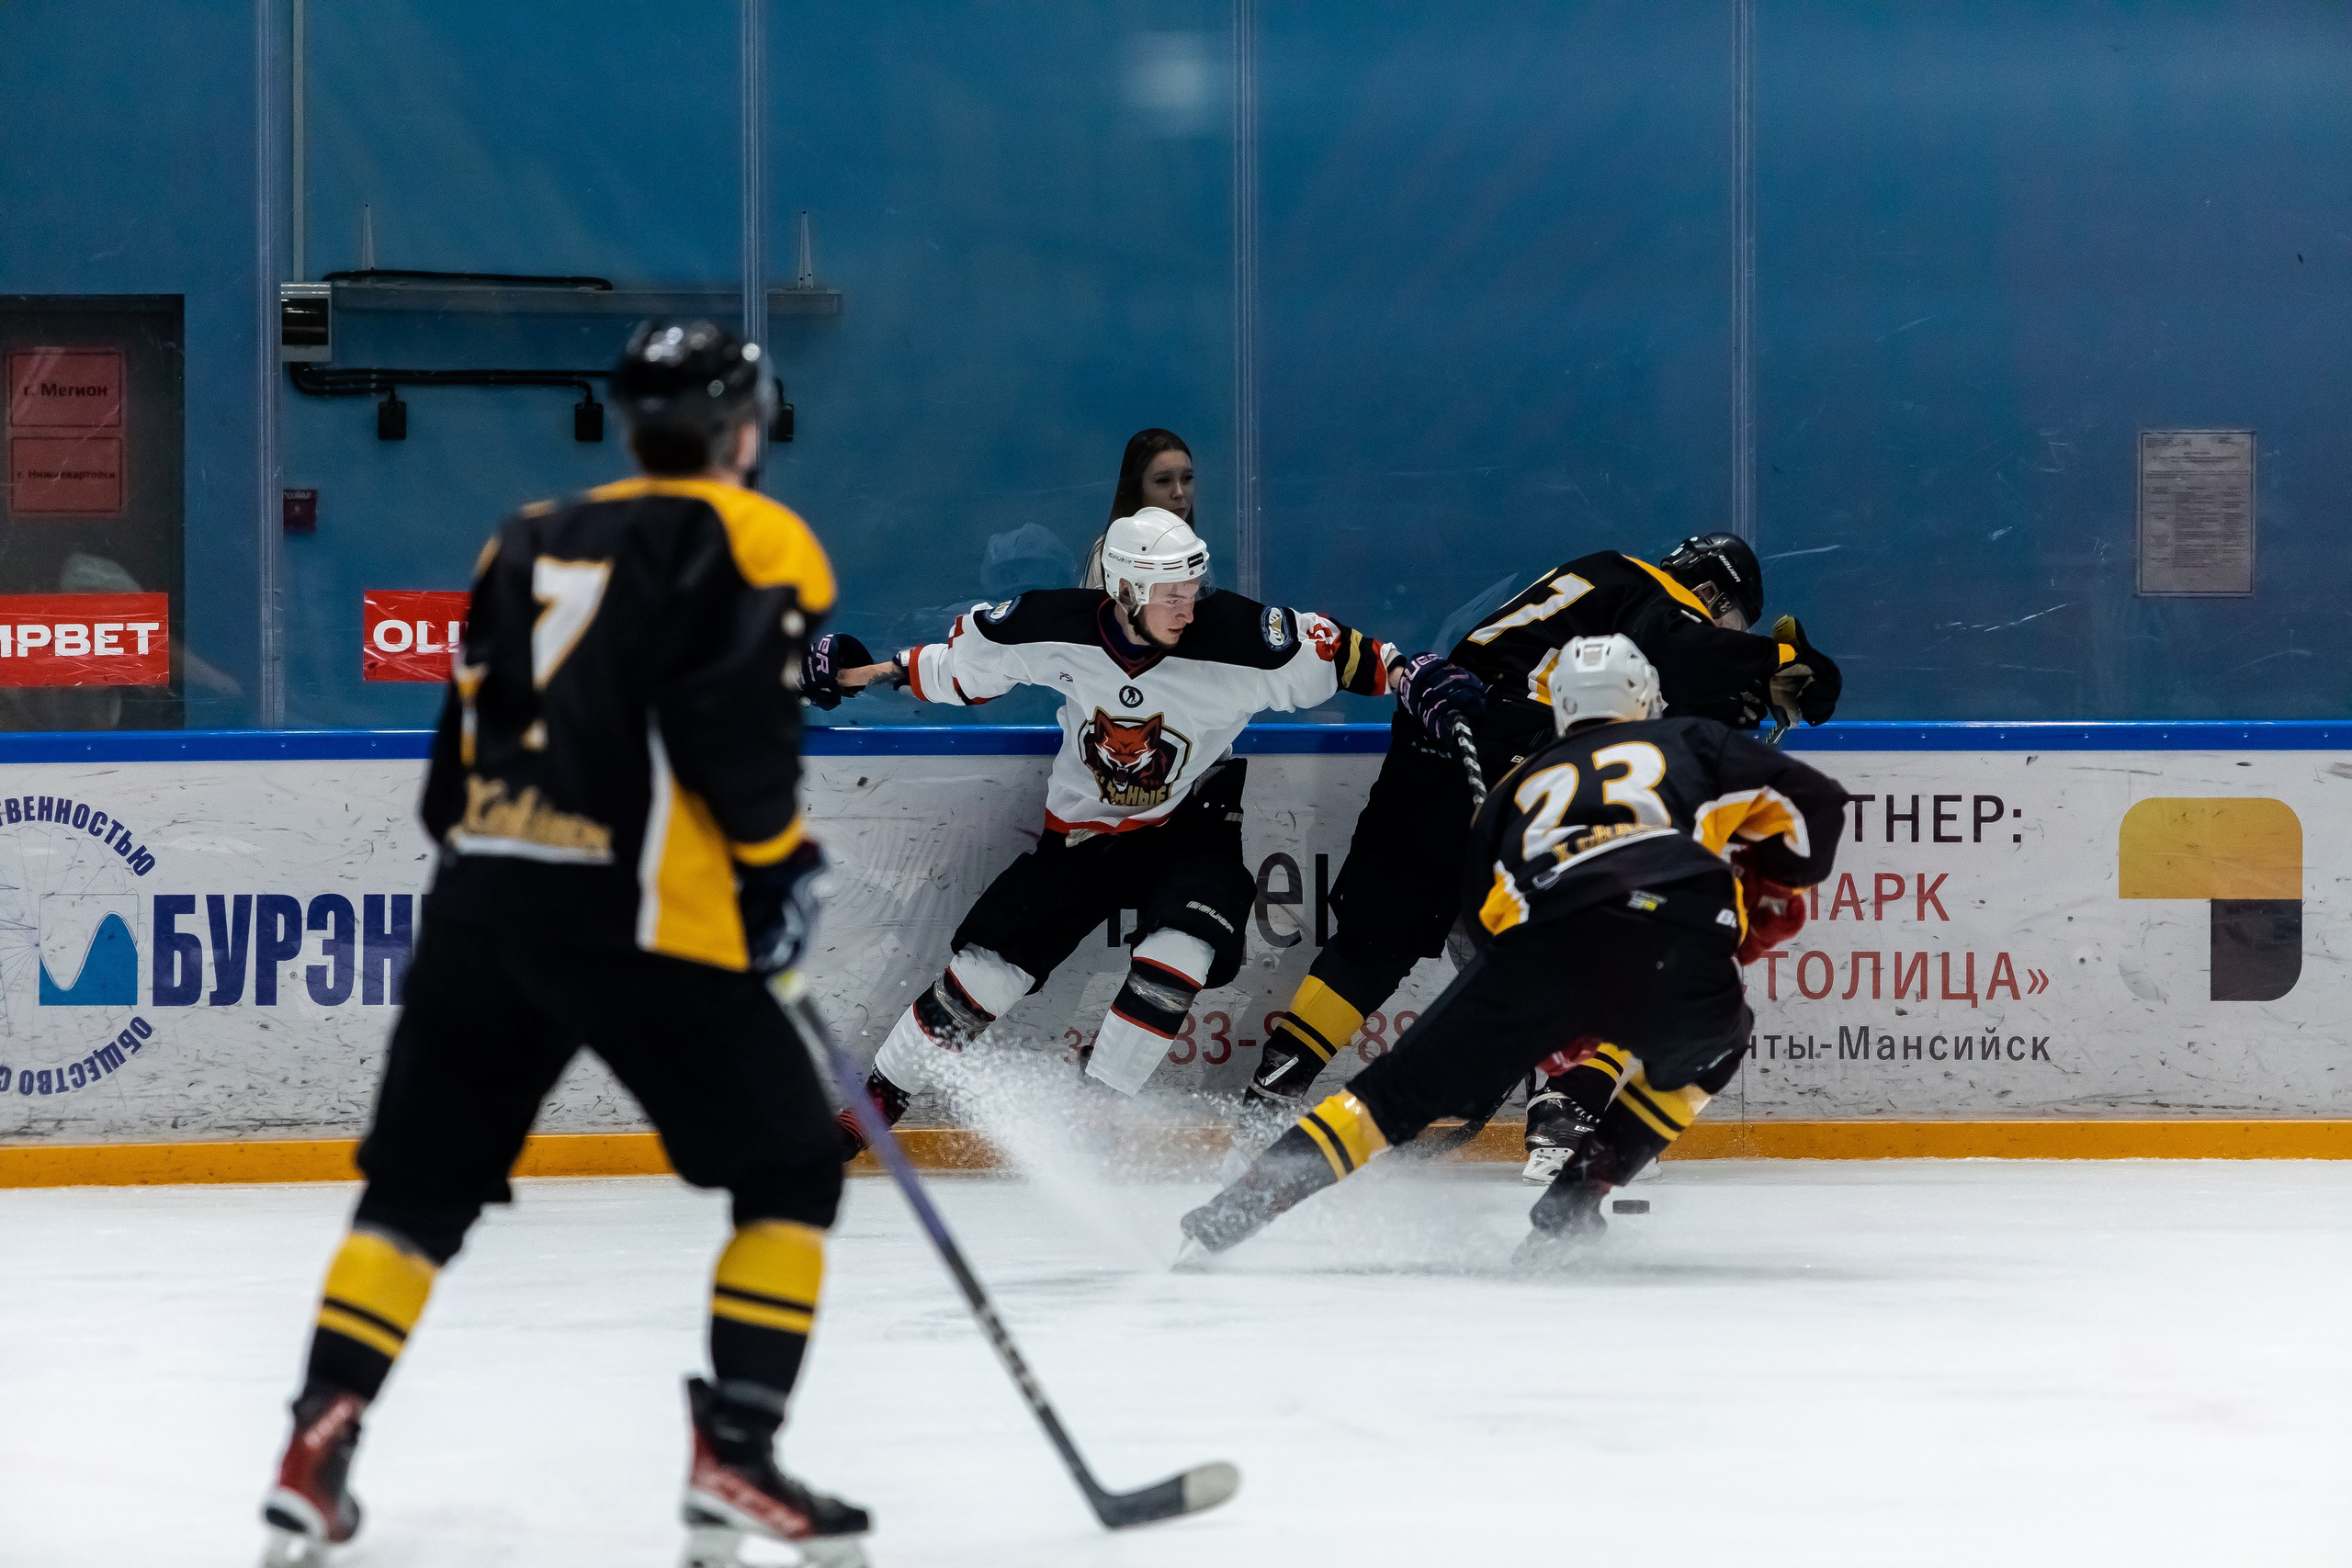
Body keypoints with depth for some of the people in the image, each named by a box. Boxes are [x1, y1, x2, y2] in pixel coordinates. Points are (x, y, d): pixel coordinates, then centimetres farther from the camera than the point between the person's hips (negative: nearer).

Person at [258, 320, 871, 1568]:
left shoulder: (532, 542, 21)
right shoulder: (749, 542, 2)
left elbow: (462, 741, 19)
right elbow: (736, 717, -14)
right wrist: (779, 863, -4)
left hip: (479, 900, 6)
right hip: (636, 918, -6)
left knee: (420, 1186, 16)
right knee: (792, 1170, 7)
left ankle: (319, 1448, 6)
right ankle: (734, 1459, -3)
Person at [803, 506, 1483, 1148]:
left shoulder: (1235, 636, -25)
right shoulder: (1053, 627, -20)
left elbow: (1335, 653, -14)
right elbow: (962, 664, -2)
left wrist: (1412, 676, -27)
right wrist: (869, 671, -1)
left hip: (1191, 828, -1)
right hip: (1082, 831, 1)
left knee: (1176, 956, -29)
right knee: (986, 967, -2)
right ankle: (875, 1100, 15)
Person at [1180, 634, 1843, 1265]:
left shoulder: (1521, 784, 35)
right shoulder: (1693, 742, 29)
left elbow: (1481, 913, 31)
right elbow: (1815, 802, 21)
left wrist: (1559, 1033, 41)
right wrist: (1777, 885, 40)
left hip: (1534, 950, 1)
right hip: (1678, 950, -1)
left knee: (1401, 1089, 10)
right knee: (1707, 1049, 32)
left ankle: (1251, 1197, -6)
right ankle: (1579, 1193, 17)